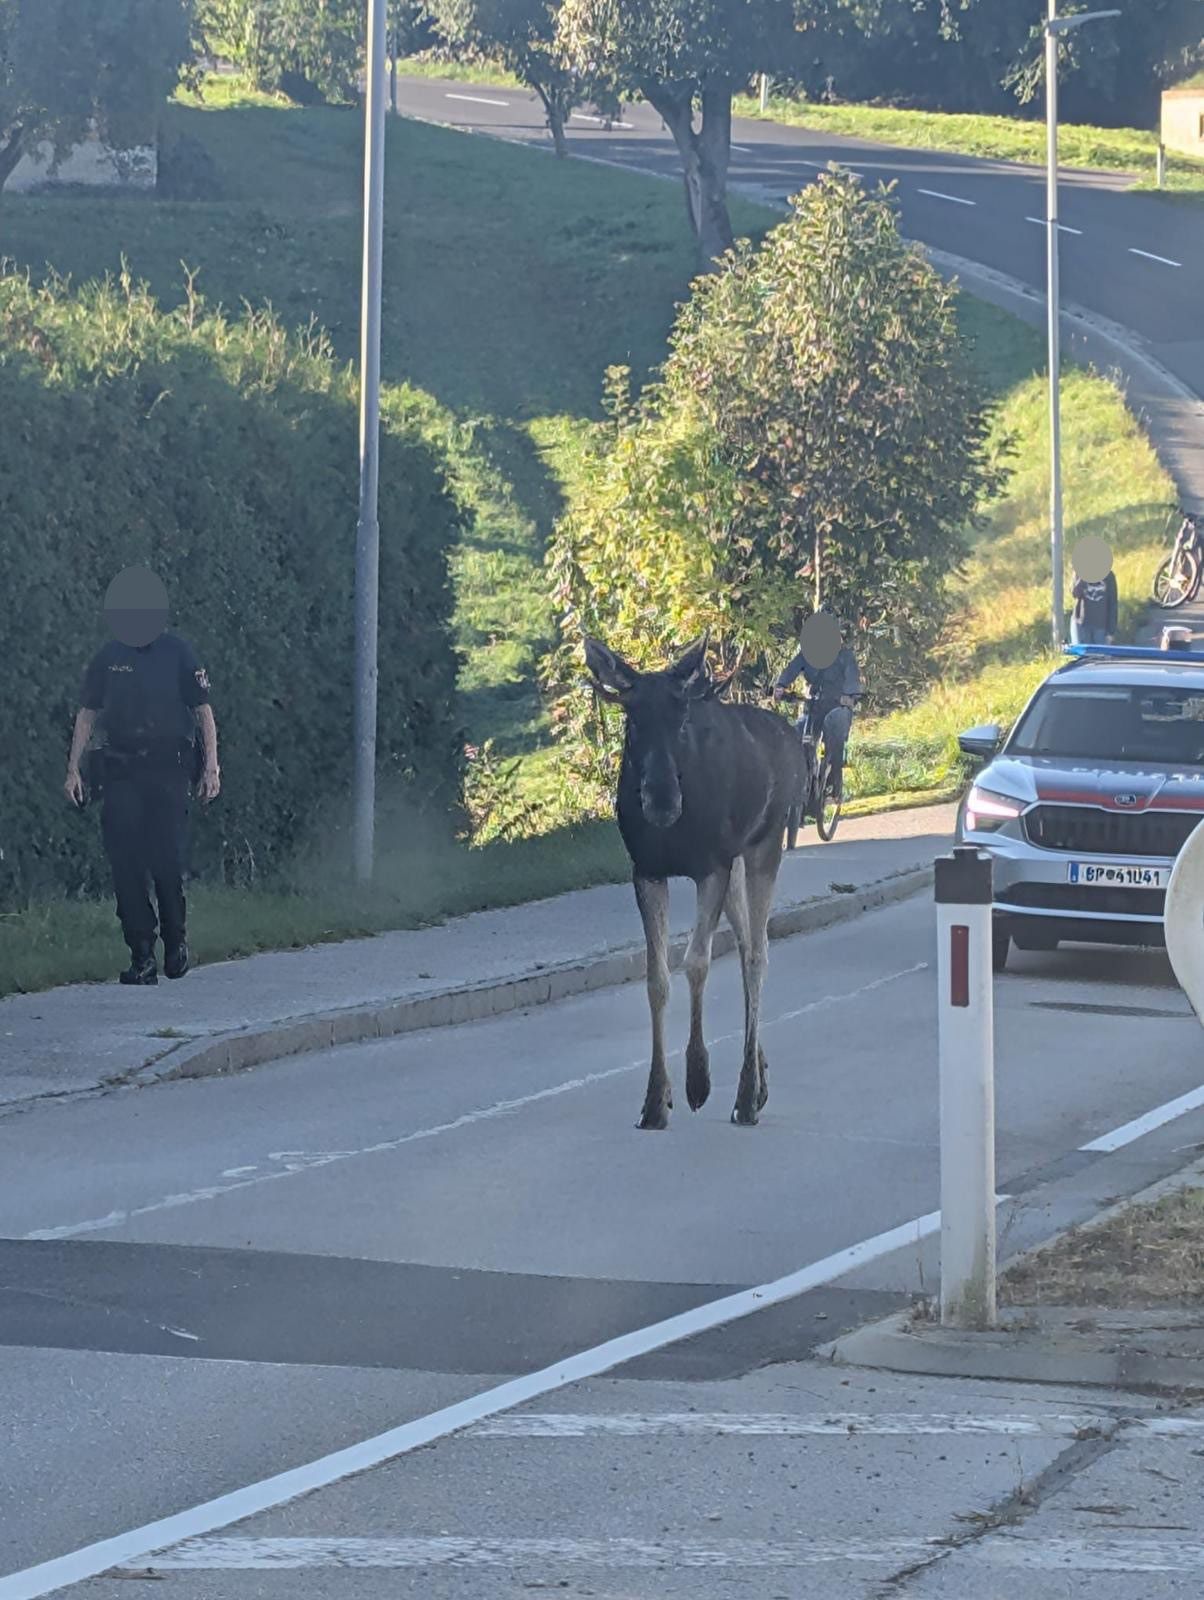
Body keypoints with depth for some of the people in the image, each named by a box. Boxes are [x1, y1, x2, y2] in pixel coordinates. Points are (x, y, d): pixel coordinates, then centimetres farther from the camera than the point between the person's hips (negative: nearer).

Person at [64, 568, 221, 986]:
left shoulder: (178, 654, 1)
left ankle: (175, 936, 15)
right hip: (121, 771, 3)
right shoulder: (107, 658, 8)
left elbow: (203, 711, 3)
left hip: (169, 768, -3)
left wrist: (211, 766, -4)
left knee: (166, 859, -9)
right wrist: (73, 768, 5)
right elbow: (86, 715, 13)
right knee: (124, 862, -4)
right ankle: (142, 954, -1)